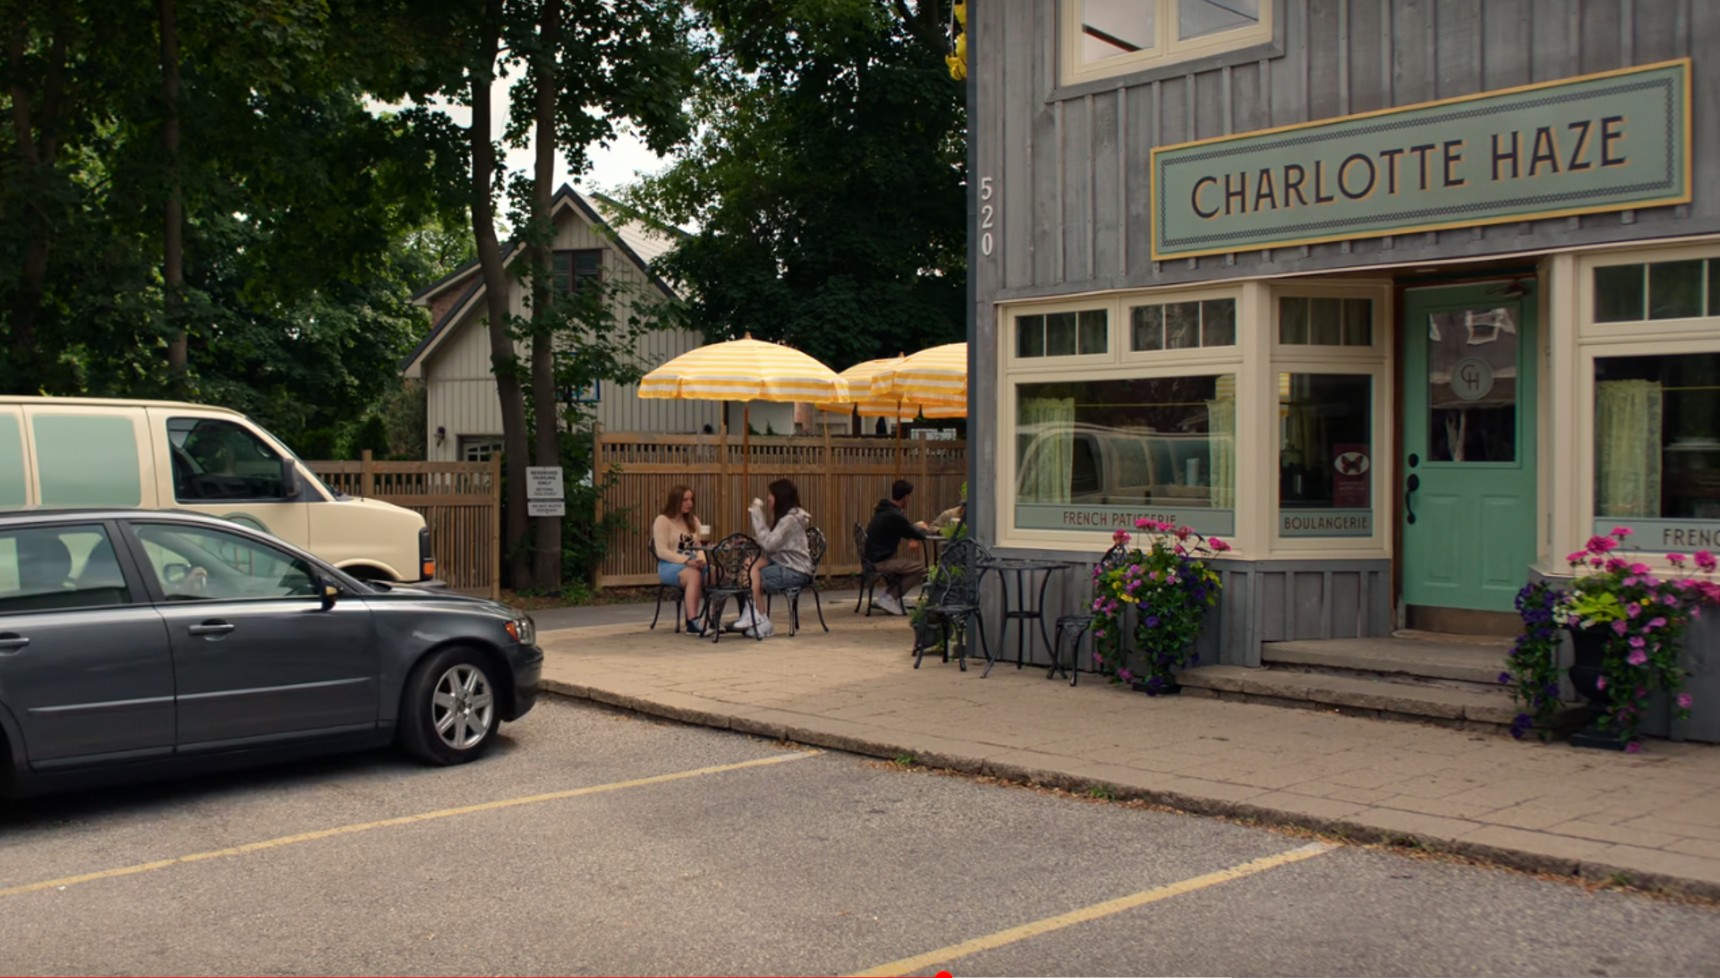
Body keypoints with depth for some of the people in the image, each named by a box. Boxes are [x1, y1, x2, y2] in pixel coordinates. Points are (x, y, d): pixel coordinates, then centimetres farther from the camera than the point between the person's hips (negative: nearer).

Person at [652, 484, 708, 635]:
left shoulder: (693, 521, 20)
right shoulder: (662, 521, -1)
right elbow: (662, 552, -10)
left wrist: (700, 560, -8)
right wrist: (686, 560, -21)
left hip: (692, 565, 6)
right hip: (669, 566, -6)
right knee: (694, 575, -39)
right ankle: (692, 623, -43)